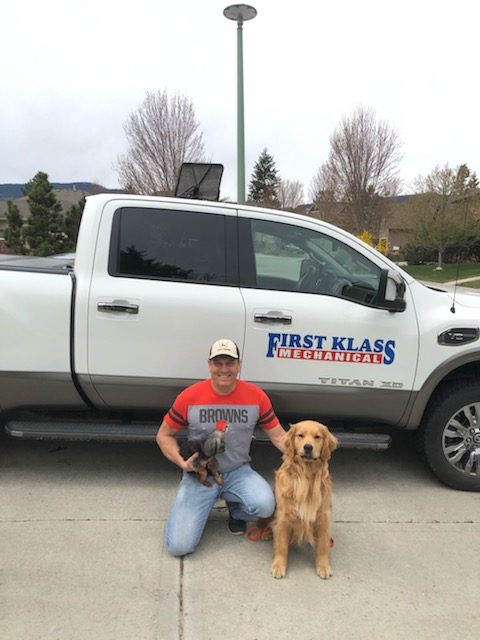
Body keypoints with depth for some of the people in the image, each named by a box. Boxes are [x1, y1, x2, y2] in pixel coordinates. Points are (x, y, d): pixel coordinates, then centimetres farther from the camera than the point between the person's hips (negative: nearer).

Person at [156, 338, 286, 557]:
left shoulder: (256, 396, -9)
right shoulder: (189, 397, -12)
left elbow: (278, 436, -1)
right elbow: (164, 435, 0)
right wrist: (181, 462, -17)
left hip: (239, 472, 1)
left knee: (265, 505, -29)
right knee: (179, 545, -13)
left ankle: (235, 509, 9)